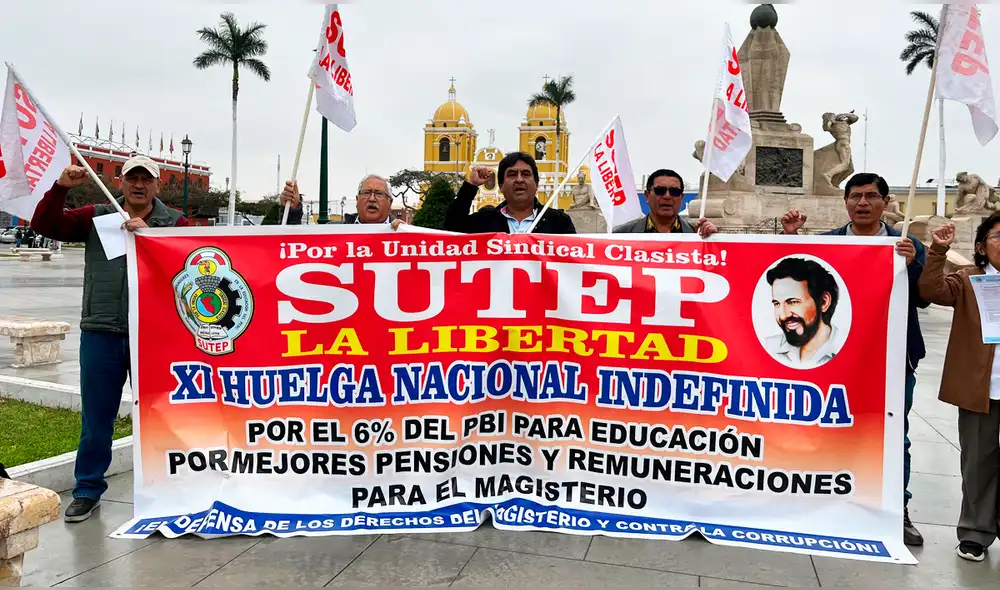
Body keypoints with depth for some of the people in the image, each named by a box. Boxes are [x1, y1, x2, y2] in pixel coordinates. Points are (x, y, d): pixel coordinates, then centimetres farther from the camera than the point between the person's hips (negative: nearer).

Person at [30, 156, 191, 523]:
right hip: (100, 332, 2)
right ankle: (88, 489, 24)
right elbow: (45, 225, 5)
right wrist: (60, 188, -7)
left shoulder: (175, 223, 3)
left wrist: (147, 233, -21)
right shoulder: (96, 217, 10)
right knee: (96, 415, 10)